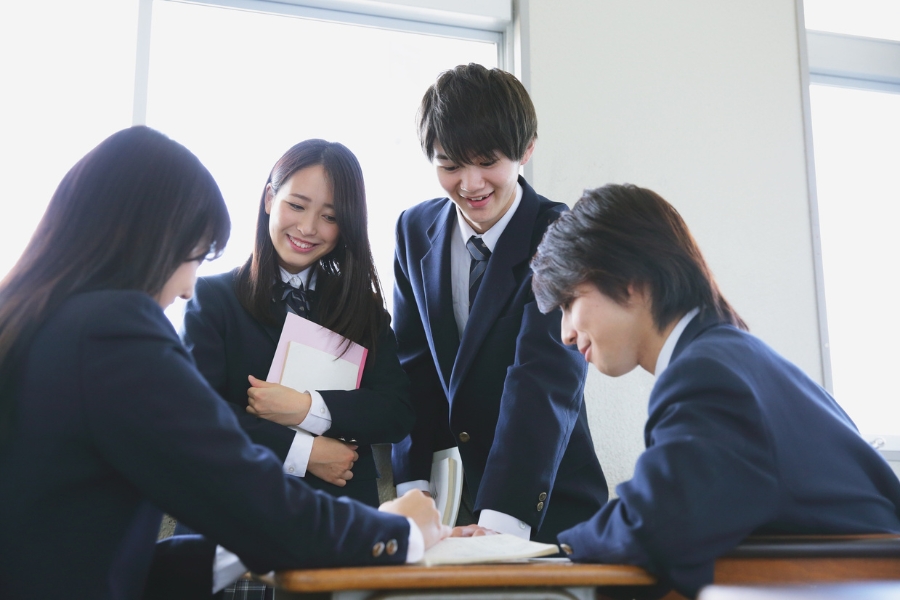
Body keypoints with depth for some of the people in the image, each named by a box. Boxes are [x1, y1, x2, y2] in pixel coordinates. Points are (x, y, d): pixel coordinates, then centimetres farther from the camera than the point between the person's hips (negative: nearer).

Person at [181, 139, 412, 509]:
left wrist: (308, 409, -11)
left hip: (343, 508, 2)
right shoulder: (213, 296, 5)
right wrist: (303, 452, -10)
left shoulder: (362, 306, 11)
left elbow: (398, 414, 2)